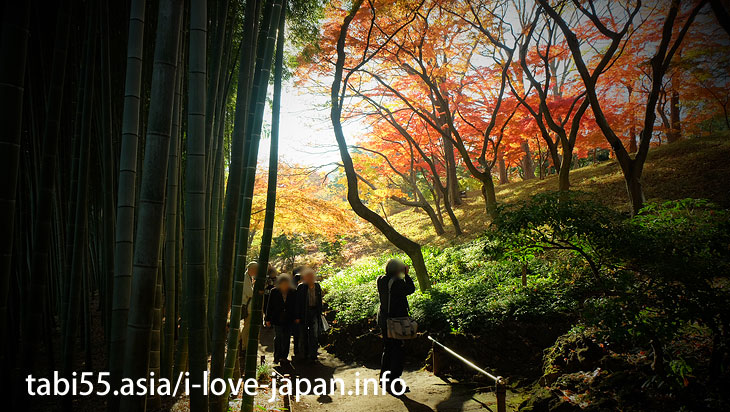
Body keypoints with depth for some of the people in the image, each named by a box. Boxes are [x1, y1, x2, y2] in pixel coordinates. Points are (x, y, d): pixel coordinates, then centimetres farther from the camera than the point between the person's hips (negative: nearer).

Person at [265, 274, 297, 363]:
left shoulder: (292, 292, 2)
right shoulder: (274, 291, -2)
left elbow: (294, 306, 10)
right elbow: (270, 306, 2)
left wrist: (295, 318, 8)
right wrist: (268, 319, 0)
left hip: (288, 319, 2)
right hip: (277, 319, -2)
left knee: (286, 338, 6)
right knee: (278, 338, 1)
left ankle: (284, 356, 18)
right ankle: (277, 357, 12)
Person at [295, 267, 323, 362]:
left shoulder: (317, 286, 8)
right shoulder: (301, 287, -6)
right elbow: (298, 303, -6)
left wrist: (320, 313, 12)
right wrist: (297, 316, -9)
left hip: (315, 312, 3)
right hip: (304, 313, -3)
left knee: (315, 334, -5)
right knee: (304, 334, 9)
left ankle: (313, 355, 1)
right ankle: (303, 355, 25)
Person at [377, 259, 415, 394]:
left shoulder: (381, 280, 3)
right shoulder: (396, 282, -20)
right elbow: (411, 289, -10)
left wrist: (404, 275, 10)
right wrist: (406, 274, -3)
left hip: (383, 318, 8)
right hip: (396, 320, -8)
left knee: (387, 348, 20)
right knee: (397, 350, 0)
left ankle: (383, 377, 29)